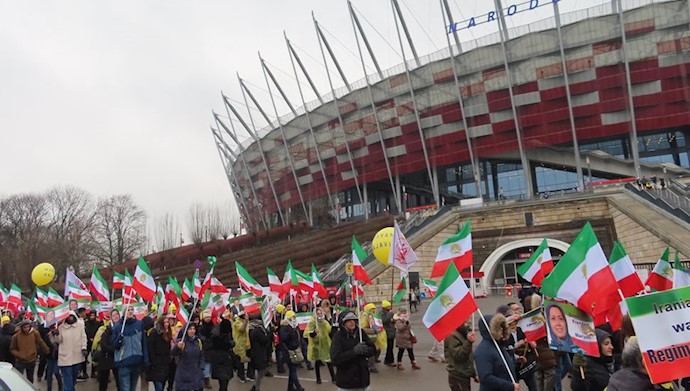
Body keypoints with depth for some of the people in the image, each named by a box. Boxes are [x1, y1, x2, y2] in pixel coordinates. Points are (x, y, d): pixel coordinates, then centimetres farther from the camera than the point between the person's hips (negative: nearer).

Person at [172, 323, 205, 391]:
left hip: (196, 374, 4)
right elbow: (173, 353, -21)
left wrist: (201, 368, 3)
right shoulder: (180, 341, -8)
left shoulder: (198, 341, 7)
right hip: (184, 374, -4)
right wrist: (178, 347, -41)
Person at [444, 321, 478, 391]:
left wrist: (474, 374, 21)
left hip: (465, 376, 9)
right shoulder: (452, 336, -16)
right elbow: (457, 356, -24)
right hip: (457, 378, -9)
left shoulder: (463, 334, 12)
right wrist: (469, 342, -33)